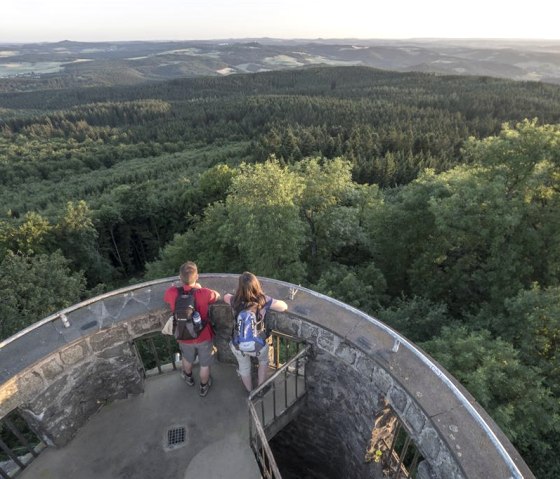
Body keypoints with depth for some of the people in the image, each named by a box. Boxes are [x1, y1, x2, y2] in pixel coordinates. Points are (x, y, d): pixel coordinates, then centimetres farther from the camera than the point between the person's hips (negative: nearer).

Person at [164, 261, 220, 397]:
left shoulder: (172, 293, -25)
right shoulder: (204, 294, -32)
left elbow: (166, 298, 2)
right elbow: (217, 296, -7)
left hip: (184, 337, 3)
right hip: (204, 337, -2)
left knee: (187, 359, 34)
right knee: (205, 364, 25)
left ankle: (189, 377, 62)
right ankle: (204, 387, 48)